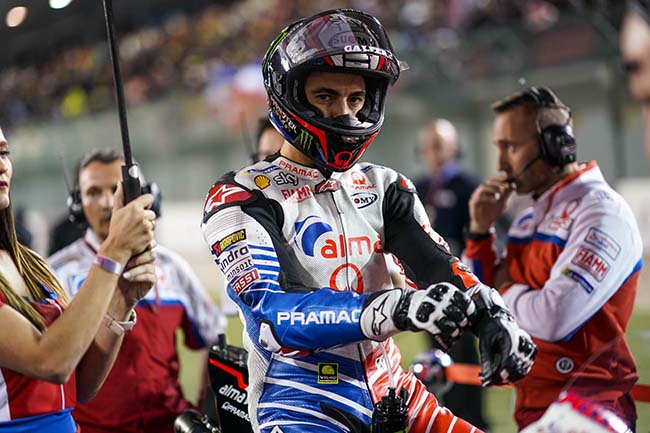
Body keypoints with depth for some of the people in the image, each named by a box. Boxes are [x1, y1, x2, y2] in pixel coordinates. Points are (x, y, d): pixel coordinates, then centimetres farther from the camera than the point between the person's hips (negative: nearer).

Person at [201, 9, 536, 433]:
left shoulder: (384, 188, 12)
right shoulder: (240, 199, -6)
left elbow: (438, 267, -1)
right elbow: (275, 313, -21)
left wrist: (492, 316, -23)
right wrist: (394, 308, -36)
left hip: (389, 397, 6)